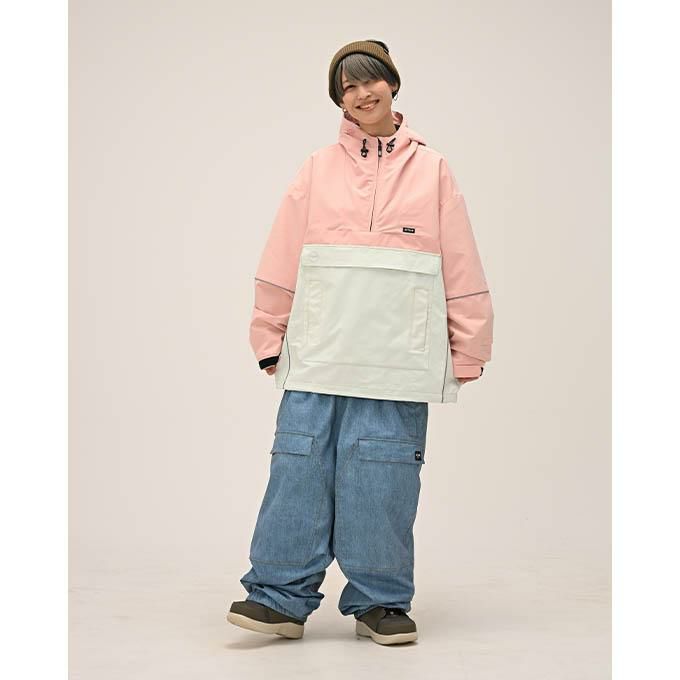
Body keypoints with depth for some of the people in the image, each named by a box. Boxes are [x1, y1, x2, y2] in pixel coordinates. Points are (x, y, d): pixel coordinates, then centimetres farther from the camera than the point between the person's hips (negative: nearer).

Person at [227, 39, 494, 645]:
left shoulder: (432, 170, 8)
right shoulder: (317, 171, 10)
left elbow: (461, 267, 8)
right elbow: (281, 264, 10)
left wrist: (467, 351, 6)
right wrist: (271, 339, 9)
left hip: (396, 359, -1)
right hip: (318, 353, 1)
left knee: (382, 473, 1)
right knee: (301, 465, -2)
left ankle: (380, 601, 14)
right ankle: (280, 597, 7)